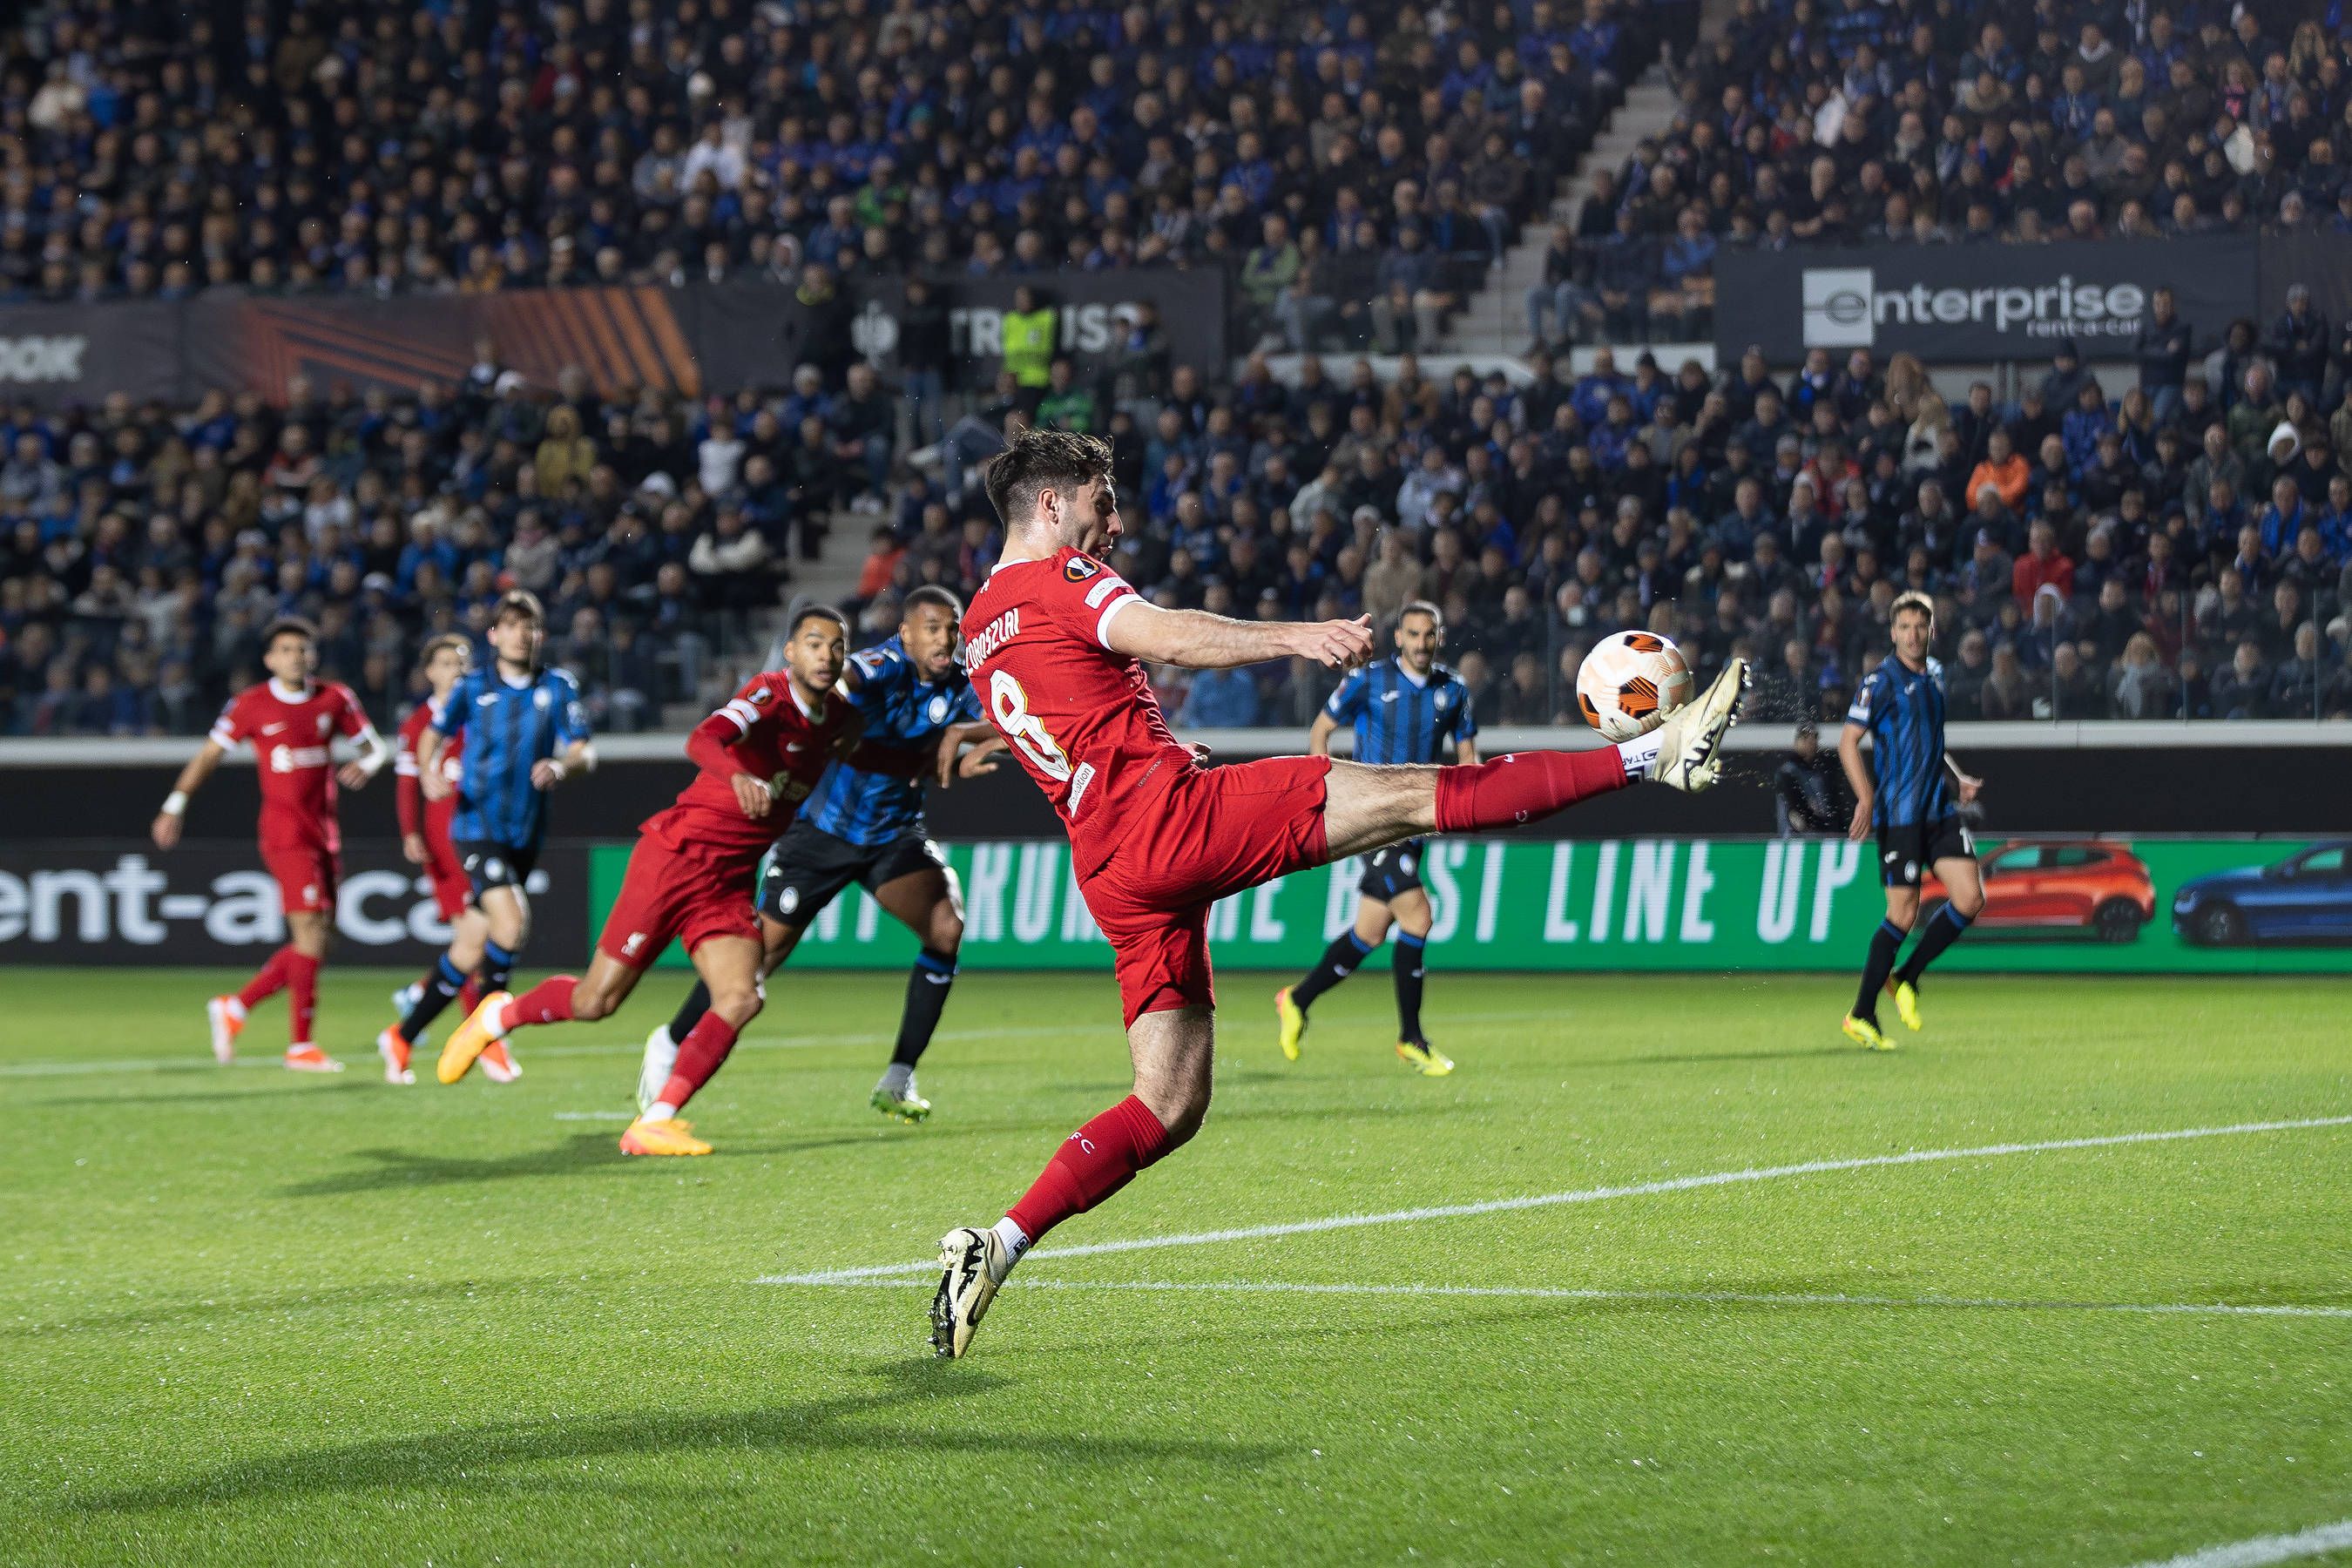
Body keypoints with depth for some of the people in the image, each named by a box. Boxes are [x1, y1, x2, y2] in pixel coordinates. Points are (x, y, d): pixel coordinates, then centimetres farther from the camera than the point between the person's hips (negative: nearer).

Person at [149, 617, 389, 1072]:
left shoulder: (335, 699, 8)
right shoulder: (251, 705, -2)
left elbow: (376, 747, 13)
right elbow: (209, 754, 4)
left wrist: (364, 765, -10)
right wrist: (175, 805, -4)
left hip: (325, 836, 6)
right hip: (285, 833, -6)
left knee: (314, 946, 7)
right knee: (311, 936, -13)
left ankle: (234, 1008, 22)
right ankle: (300, 1046, -5)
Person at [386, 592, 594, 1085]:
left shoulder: (560, 688, 4)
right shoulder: (471, 688, 1)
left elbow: (583, 753, -3)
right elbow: (433, 735, 14)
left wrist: (561, 767, -25)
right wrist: (429, 772, -7)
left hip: (527, 834, 3)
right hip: (478, 826, -3)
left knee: (473, 946, 7)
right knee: (511, 923, -23)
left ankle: (403, 1037, 21)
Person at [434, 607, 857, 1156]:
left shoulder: (835, 717, 7)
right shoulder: (769, 693, -16)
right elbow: (703, 740, -36)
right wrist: (738, 776, -54)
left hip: (729, 883, 6)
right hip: (675, 857, -6)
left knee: (740, 999, -16)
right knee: (596, 1000, -1)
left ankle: (654, 1123, -12)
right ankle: (498, 1016, 28)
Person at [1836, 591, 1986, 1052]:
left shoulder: (1934, 676, 14)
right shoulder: (1882, 681, -8)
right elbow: (1848, 741, -11)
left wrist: (1957, 780, 15)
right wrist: (1866, 797, -21)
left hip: (1939, 808, 7)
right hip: (1898, 813, -7)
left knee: (1970, 898, -3)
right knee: (1903, 913, -7)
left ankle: (1907, 978, 14)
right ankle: (1862, 1016, 4)